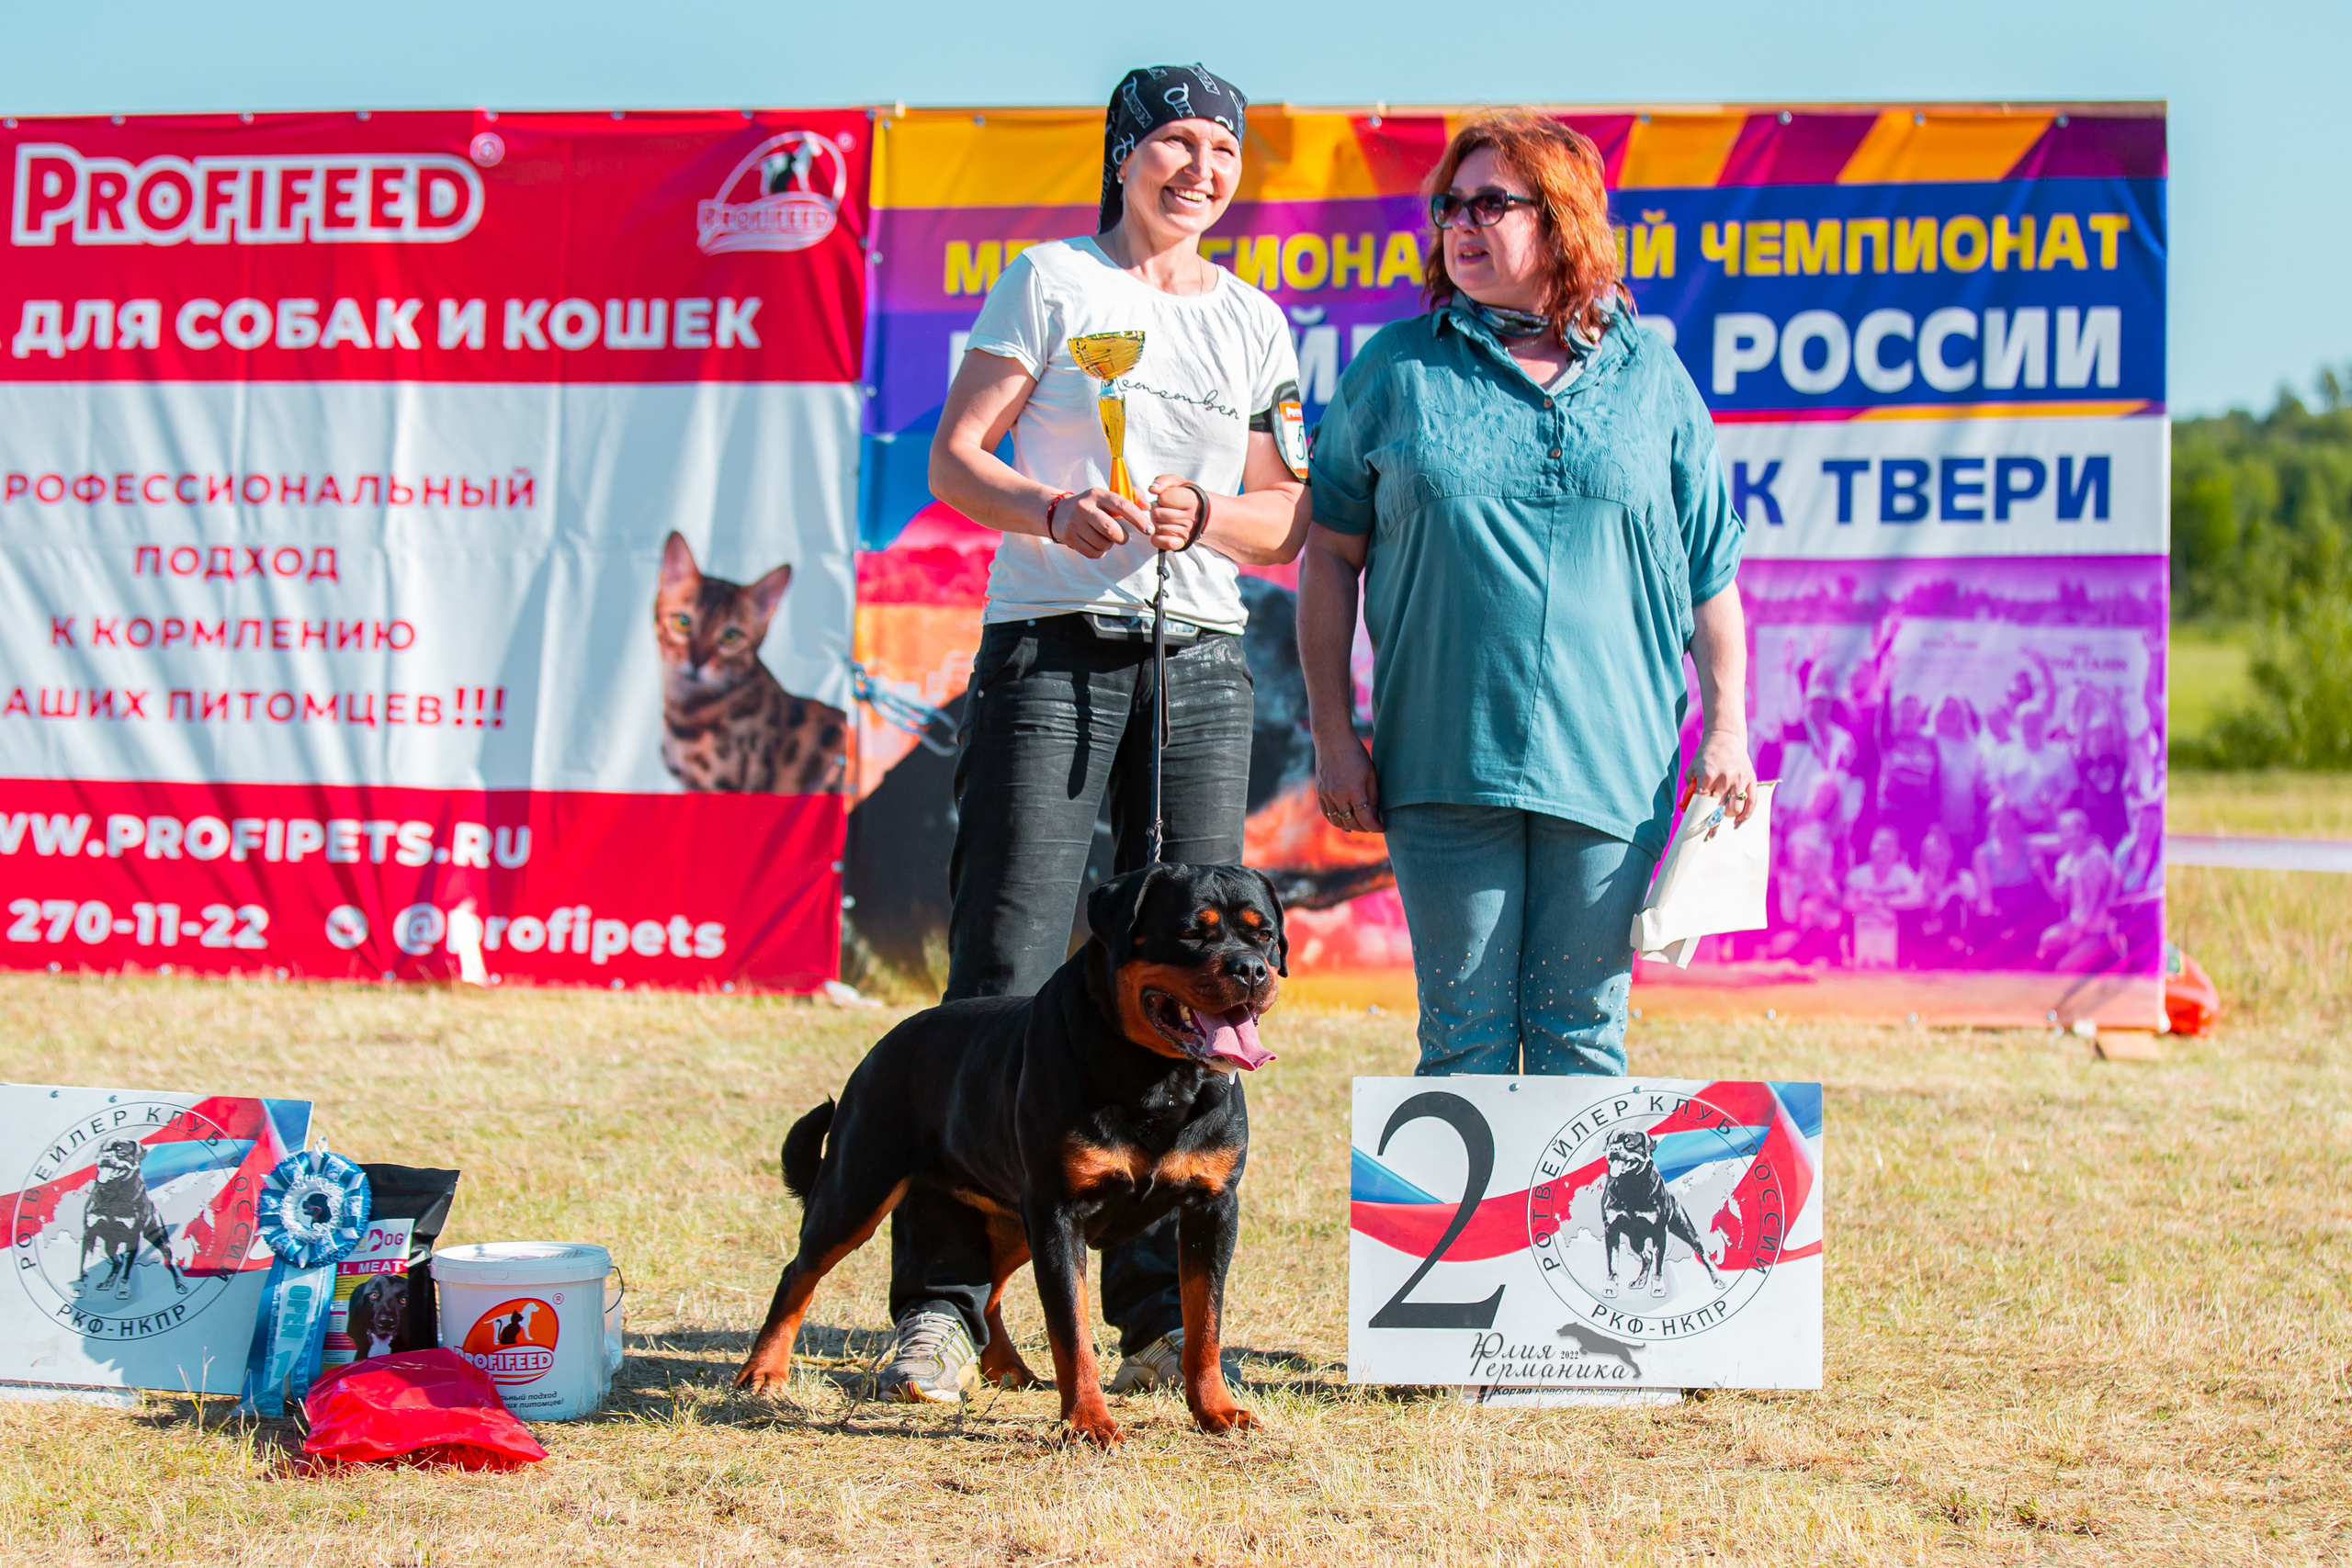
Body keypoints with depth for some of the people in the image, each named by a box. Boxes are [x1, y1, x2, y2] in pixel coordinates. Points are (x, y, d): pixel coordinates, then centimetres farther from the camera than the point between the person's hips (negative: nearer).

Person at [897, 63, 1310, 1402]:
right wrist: (1051, 510, -20)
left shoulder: (1257, 323, 16)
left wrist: (1206, 516, -9)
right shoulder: (1050, 281, 6)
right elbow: (956, 461, 0)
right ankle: (944, 1302, -8)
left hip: (1201, 662, 4)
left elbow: (1289, 521, 13)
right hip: (1050, 647, -3)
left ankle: (1165, 1313, 5)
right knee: (1005, 974, -9)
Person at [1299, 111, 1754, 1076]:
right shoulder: (1397, 370, 7)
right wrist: (1332, 732, 2)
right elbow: (1331, 554, 8)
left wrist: (1728, 725, 5)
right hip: (1444, 763, 0)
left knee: (1584, 1034, 3)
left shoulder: (1649, 378, 9)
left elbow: (1712, 572, 12)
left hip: (1608, 767, 1)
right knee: (1464, 1033, 2)